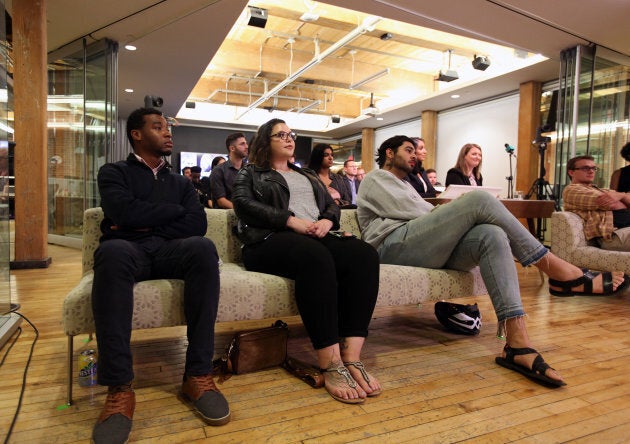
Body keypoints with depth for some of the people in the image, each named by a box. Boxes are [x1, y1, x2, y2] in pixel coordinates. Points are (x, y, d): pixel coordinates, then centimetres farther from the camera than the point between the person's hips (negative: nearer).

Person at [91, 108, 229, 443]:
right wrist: (174, 210, 2)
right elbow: (124, 213, -8)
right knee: (112, 251, -39)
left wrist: (147, 226, -5)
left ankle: (198, 374, -31)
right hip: (130, 250, -2)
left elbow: (197, 224, 5)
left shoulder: (180, 182, 24)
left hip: (170, 251, 2)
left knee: (203, 248, -33)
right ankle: (119, 387, -37)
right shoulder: (114, 172, 14)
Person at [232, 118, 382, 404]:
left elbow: (332, 204, 23)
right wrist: (291, 221, -15)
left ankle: (351, 357, -32)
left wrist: (327, 221, -3)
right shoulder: (250, 174, 18)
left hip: (317, 236, 5)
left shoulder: (307, 175, 33)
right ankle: (331, 365, -38)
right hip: (271, 240, -5)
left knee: (364, 254, -27)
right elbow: (244, 204, -3)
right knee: (315, 257, -40)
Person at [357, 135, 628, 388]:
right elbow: (403, 208, -5)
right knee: (479, 200, -20)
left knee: (492, 235, -21)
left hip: (429, 249, 8)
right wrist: (453, 212, 6)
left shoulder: (404, 184, 40)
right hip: (395, 245, -7)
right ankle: (560, 272, -12)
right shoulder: (376, 178, 14)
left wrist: (454, 217, 6)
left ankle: (517, 345, -32)